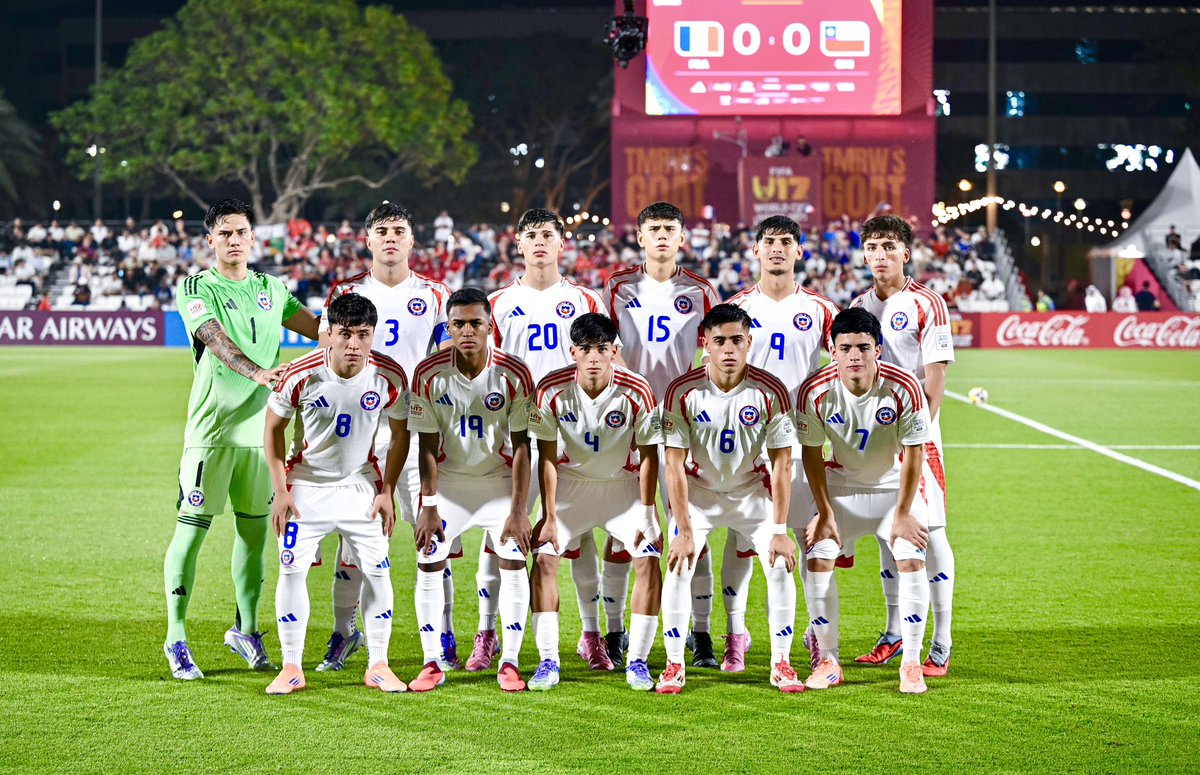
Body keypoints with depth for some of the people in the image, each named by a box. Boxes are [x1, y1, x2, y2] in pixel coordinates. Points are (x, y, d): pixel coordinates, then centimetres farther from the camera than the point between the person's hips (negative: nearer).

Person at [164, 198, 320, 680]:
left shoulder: (271, 289, 13)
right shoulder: (195, 289, -3)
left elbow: (320, 329, 18)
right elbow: (217, 341, -20)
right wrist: (257, 372, -36)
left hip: (261, 425, 5)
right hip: (212, 427, -5)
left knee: (254, 529, 10)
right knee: (192, 529, -3)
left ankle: (245, 630, 24)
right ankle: (176, 638, 5)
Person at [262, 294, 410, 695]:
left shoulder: (390, 376, -16)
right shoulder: (301, 375, -21)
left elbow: (400, 433, 0)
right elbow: (273, 427, -6)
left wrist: (387, 491, -3)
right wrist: (280, 491, -8)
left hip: (362, 487, 1)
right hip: (306, 485, -1)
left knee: (377, 570, -1)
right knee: (292, 569, -5)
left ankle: (378, 666, 10)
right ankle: (292, 668, 5)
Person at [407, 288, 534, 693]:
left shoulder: (514, 374, -17)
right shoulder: (429, 374, -15)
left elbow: (521, 446, -13)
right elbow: (428, 446, -9)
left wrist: (518, 510, -16)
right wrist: (428, 506, -12)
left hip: (499, 479, 0)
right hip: (448, 480, 1)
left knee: (514, 563, -10)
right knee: (429, 564, -7)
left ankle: (509, 664, 0)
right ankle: (432, 664, 4)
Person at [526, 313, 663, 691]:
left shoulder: (636, 392, -22)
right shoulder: (551, 390, -20)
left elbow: (648, 455, -11)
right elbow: (547, 457, -10)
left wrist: (646, 515, -12)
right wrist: (549, 516, -12)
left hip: (623, 483, 0)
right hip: (571, 481, 0)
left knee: (648, 558, -15)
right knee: (544, 557, -14)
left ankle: (637, 662, -5)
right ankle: (548, 663, -7)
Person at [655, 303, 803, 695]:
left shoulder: (771, 392, -20)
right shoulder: (683, 392, -21)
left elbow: (781, 465, -15)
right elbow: (675, 465, -18)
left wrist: (779, 531, -18)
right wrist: (685, 531, -22)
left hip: (751, 490, 1)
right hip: (698, 490, 0)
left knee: (780, 566, -11)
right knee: (678, 569, -14)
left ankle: (781, 663, 3)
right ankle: (674, 665, -1)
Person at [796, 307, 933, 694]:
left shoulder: (905, 388, -26)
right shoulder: (814, 392, -22)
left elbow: (914, 454, -16)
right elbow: (812, 454, -9)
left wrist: (903, 514, -14)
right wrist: (825, 513, -10)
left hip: (896, 485, -1)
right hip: (842, 485, 1)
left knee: (912, 561, -16)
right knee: (818, 558, -12)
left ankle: (911, 664, -5)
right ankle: (827, 662, 1)